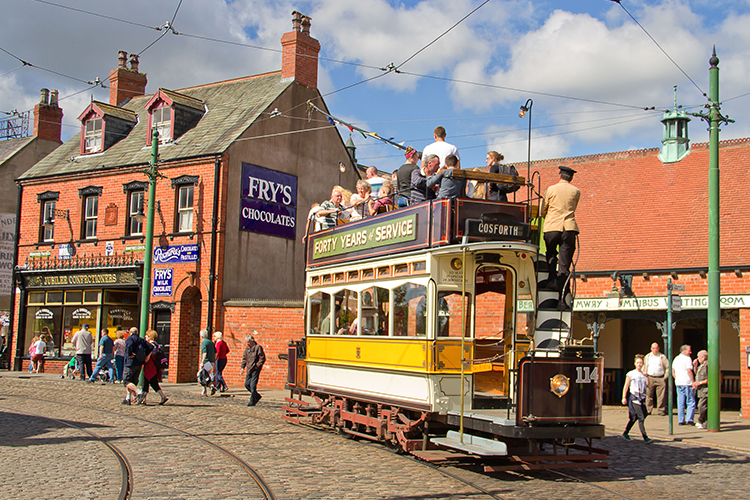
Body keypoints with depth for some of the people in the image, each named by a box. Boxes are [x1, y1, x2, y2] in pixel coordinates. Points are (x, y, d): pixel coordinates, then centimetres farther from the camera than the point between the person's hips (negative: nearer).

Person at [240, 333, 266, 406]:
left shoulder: (258, 347, -10)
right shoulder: (247, 348, 12)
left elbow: (262, 358, -11)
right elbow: (244, 358, 19)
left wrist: (257, 366, -16)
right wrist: (242, 367, 9)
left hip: (255, 369, -8)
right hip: (249, 369, 8)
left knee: (253, 385, -10)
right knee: (247, 384, 8)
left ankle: (252, 401, -3)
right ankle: (257, 396, 23)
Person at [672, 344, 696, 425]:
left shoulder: (676, 359, 15)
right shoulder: (687, 359, -8)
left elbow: (673, 372, 17)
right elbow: (689, 371, -15)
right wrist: (693, 382, -12)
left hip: (678, 383, 7)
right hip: (687, 383, -7)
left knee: (680, 403, 8)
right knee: (691, 402, -1)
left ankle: (681, 421, 7)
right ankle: (689, 420, -9)